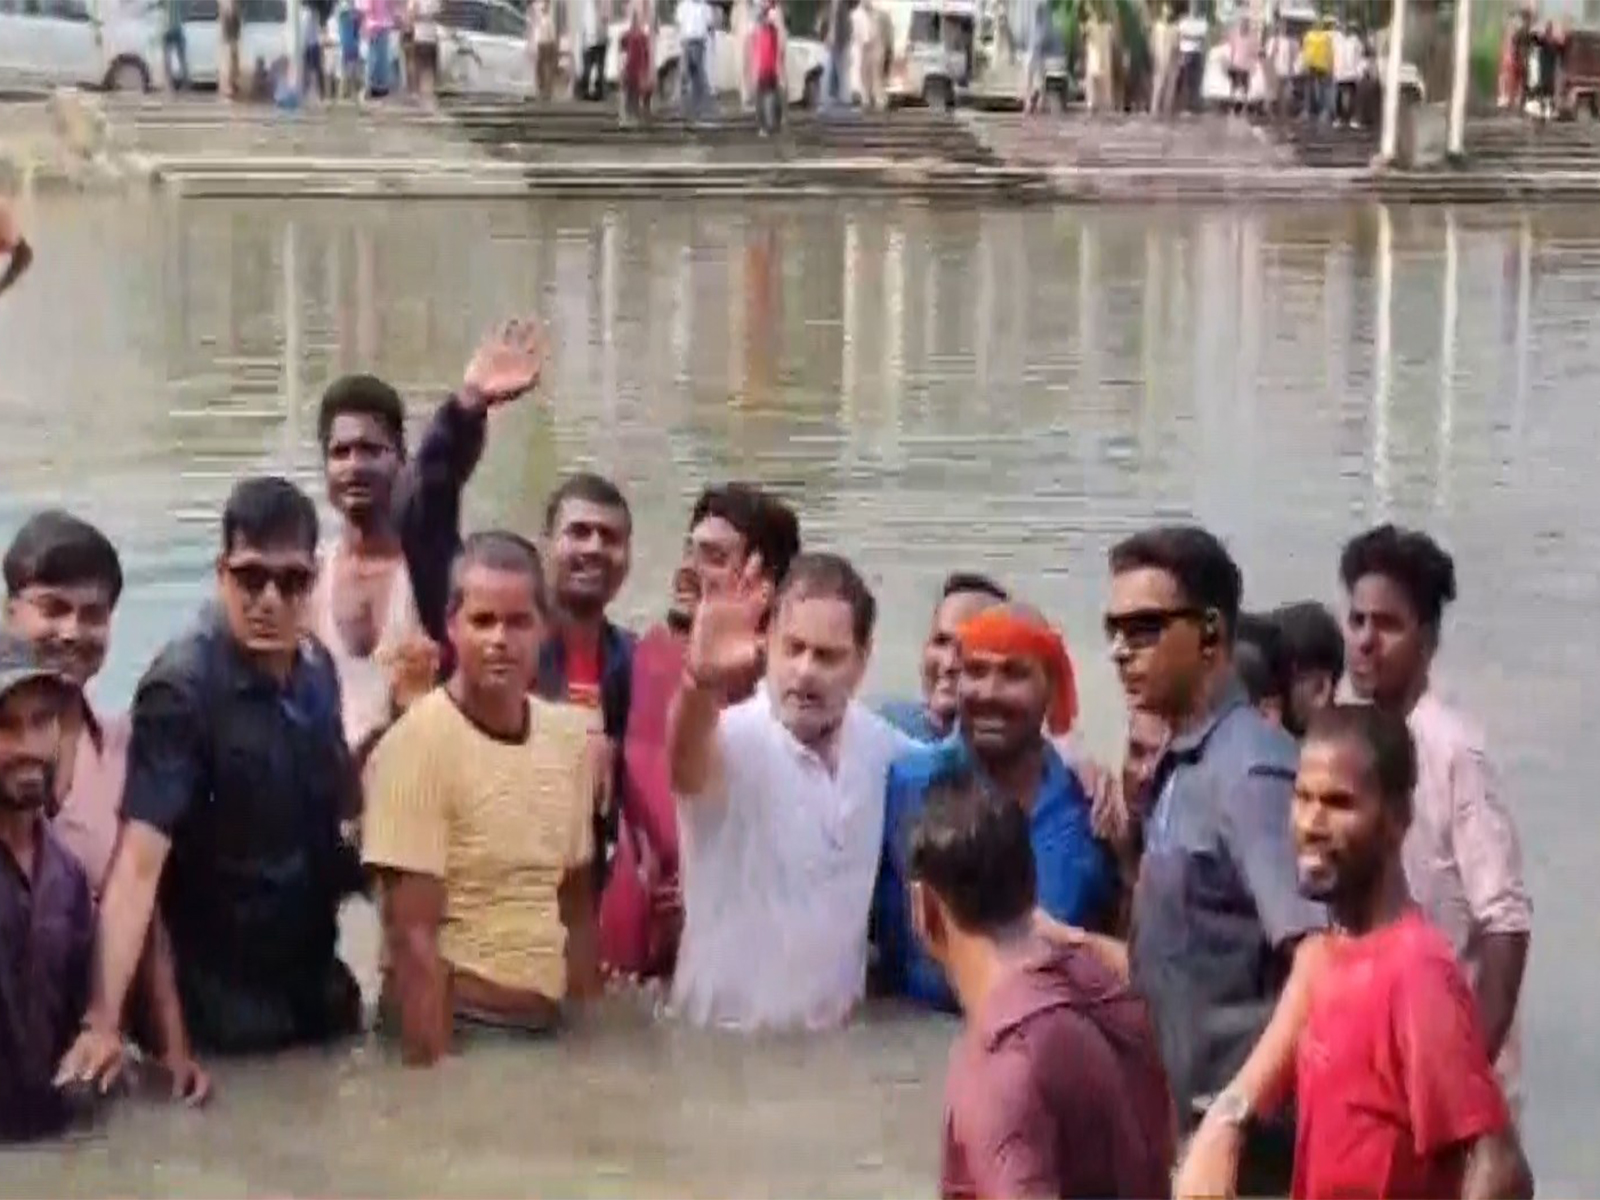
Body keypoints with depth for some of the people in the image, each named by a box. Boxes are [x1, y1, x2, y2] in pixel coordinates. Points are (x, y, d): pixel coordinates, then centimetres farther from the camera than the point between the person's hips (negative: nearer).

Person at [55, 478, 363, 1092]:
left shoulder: (316, 667, 0)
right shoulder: (182, 686, -21)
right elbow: (140, 856, -29)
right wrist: (103, 1021, -38)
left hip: (318, 983, 7)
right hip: (223, 1006, -6)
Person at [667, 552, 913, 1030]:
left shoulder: (888, 751, -1)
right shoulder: (734, 738, -18)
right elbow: (686, 760, -41)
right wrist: (702, 681, -62)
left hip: (837, 1033, 5)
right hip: (722, 1032, -4)